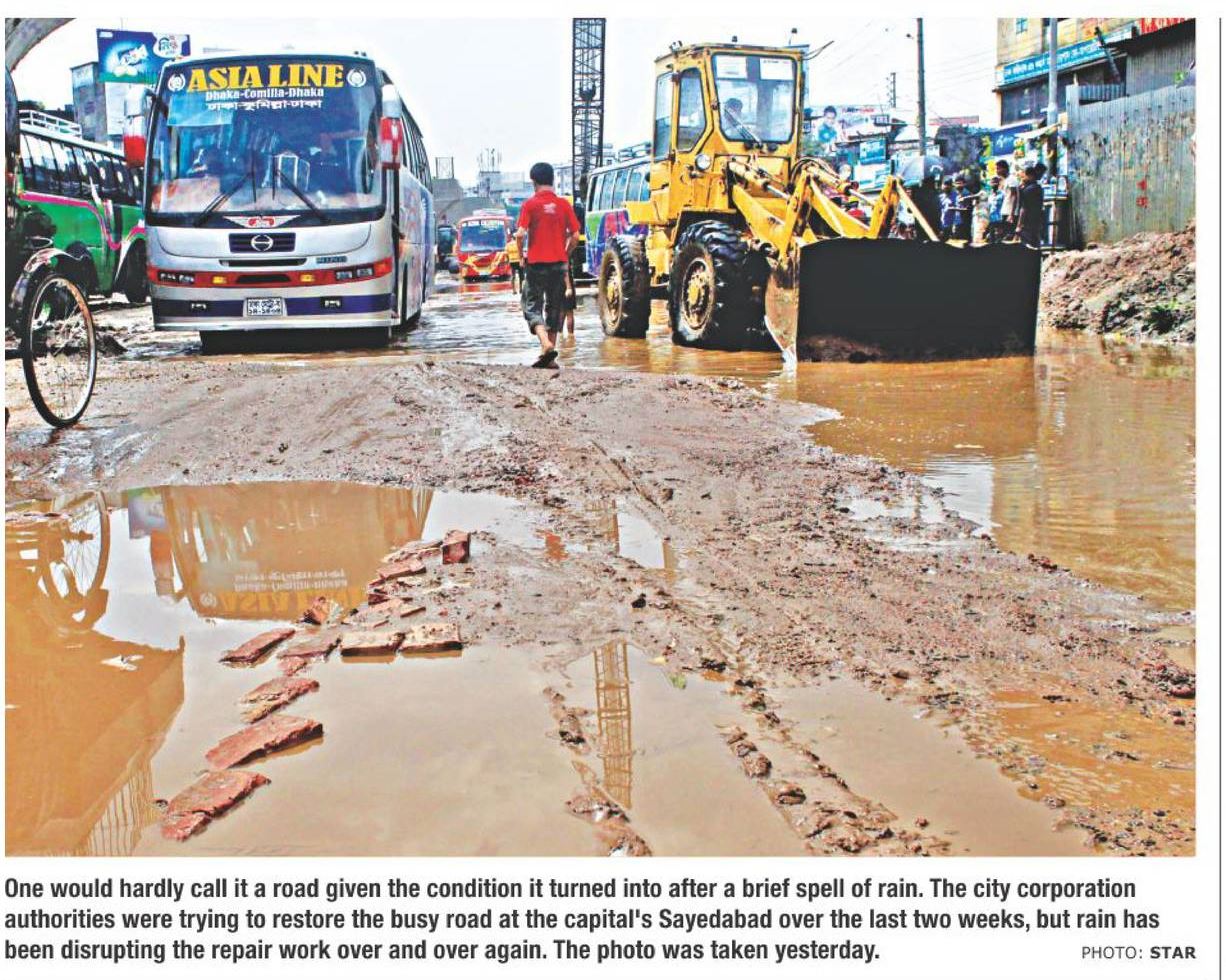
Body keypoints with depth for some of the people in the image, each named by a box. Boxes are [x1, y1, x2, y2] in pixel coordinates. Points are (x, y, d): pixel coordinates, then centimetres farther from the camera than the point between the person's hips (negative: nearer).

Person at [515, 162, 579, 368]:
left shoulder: (530, 204, -7)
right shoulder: (564, 204, 2)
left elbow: (520, 234, -14)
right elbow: (575, 236, 0)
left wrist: (522, 256, 3)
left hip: (536, 263, -3)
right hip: (559, 264, 3)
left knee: (532, 306, 3)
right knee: (554, 307, 13)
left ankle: (546, 344, -19)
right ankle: (549, 353, 14)